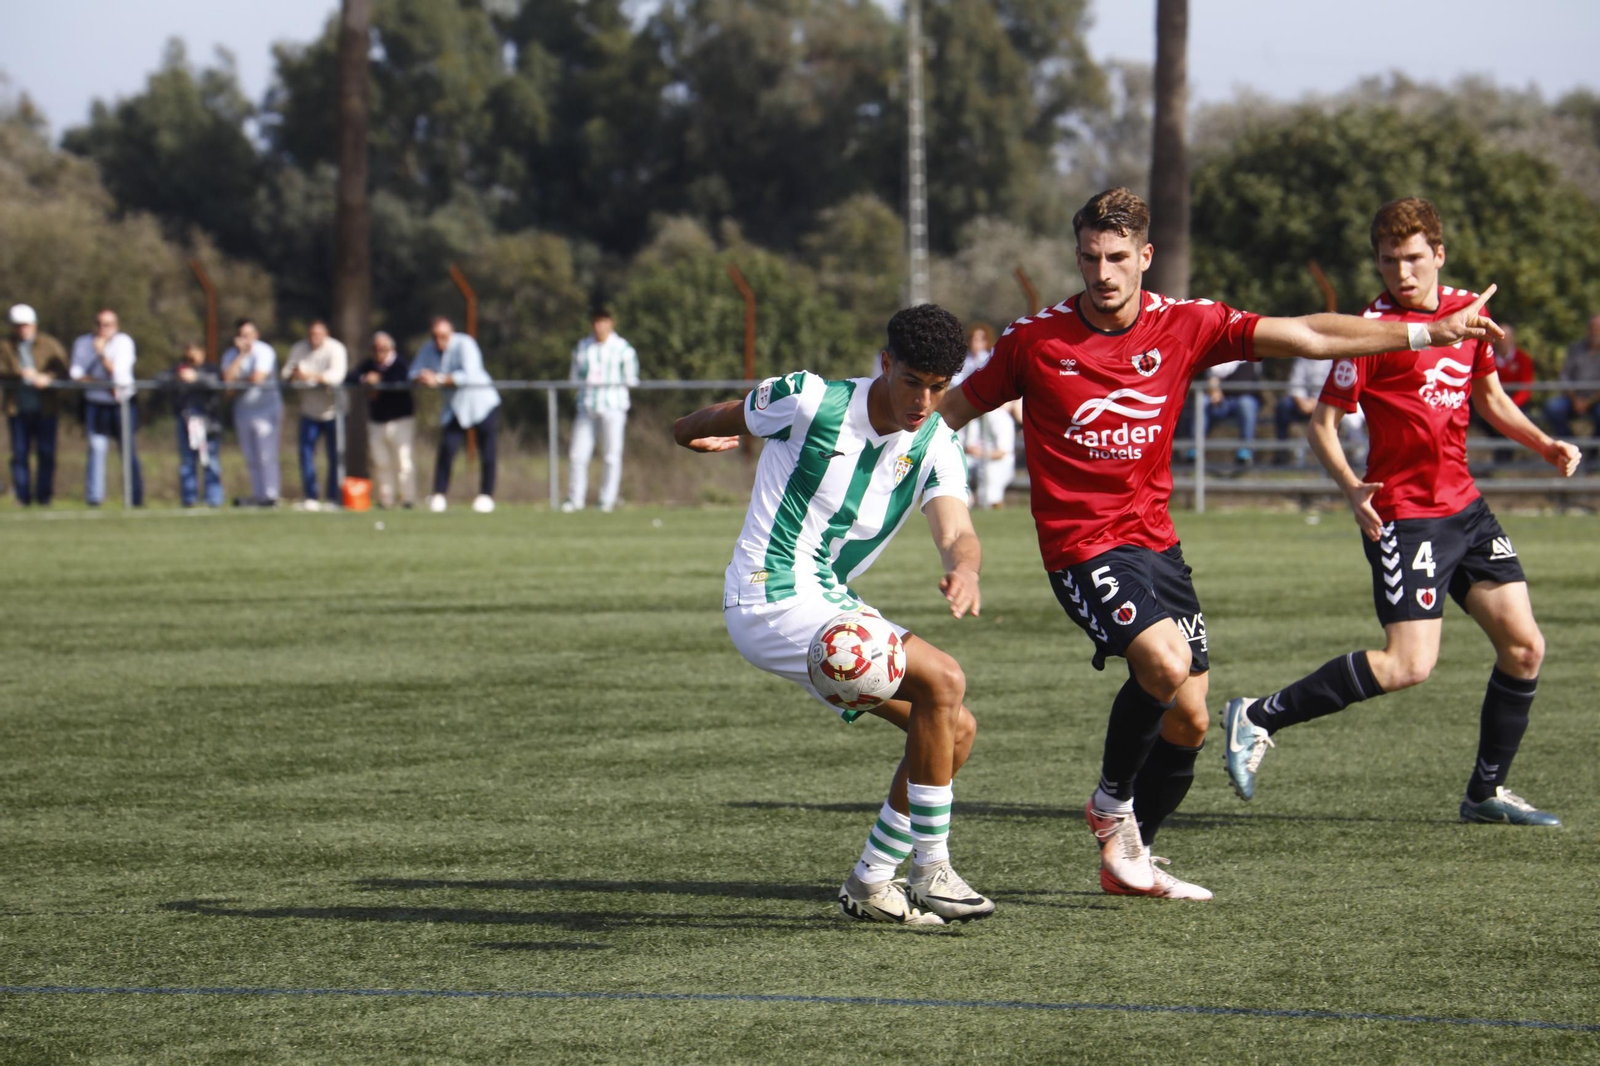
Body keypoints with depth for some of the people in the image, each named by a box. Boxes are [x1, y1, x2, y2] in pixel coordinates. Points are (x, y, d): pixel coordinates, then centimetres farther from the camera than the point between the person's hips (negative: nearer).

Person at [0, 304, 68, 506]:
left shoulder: (50, 345, 6)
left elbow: (63, 371, -2)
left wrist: (48, 378, -21)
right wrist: (20, 374, -23)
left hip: (45, 408, -1)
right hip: (18, 409, 1)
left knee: (46, 454, -2)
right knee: (19, 453, 0)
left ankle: (43, 496, 3)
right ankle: (23, 497, 4)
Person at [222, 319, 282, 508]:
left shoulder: (264, 351, -8)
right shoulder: (231, 355, 8)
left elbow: (258, 377, -18)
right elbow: (227, 377, -9)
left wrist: (238, 380, -2)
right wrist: (242, 354, -12)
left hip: (265, 405, -6)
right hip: (243, 406, 6)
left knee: (266, 455, -9)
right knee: (250, 456, 7)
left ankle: (270, 495, -8)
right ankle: (257, 496, 12)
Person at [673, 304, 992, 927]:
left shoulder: (934, 445, 0)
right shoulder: (810, 401, -14)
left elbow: (956, 532, -20)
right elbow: (701, 427, 4)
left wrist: (965, 568, -38)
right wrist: (694, 434, -14)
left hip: (829, 606, 8)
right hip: (771, 600, -8)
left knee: (955, 729, 4)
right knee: (941, 681, -20)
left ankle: (870, 883, 13)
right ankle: (931, 872, -14)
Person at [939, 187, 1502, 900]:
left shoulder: (1184, 326, 0)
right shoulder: (1035, 340, -7)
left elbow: (1308, 337, 1)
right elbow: (955, 408, 7)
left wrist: (1431, 332, -2)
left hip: (1155, 541, 5)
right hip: (1081, 543, -5)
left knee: (1189, 721, 7)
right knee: (1164, 663, -28)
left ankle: (1127, 860, 27)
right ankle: (1111, 802, -3)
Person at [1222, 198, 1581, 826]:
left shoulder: (1469, 309, 9)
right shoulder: (1375, 327, -10)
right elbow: (1322, 424, -9)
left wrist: (1544, 445, 9)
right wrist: (1351, 487, -25)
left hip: (1465, 507, 7)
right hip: (1403, 512, -7)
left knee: (1523, 645, 2)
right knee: (1409, 664, -17)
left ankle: (1487, 792, 16)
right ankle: (1257, 719, -8)